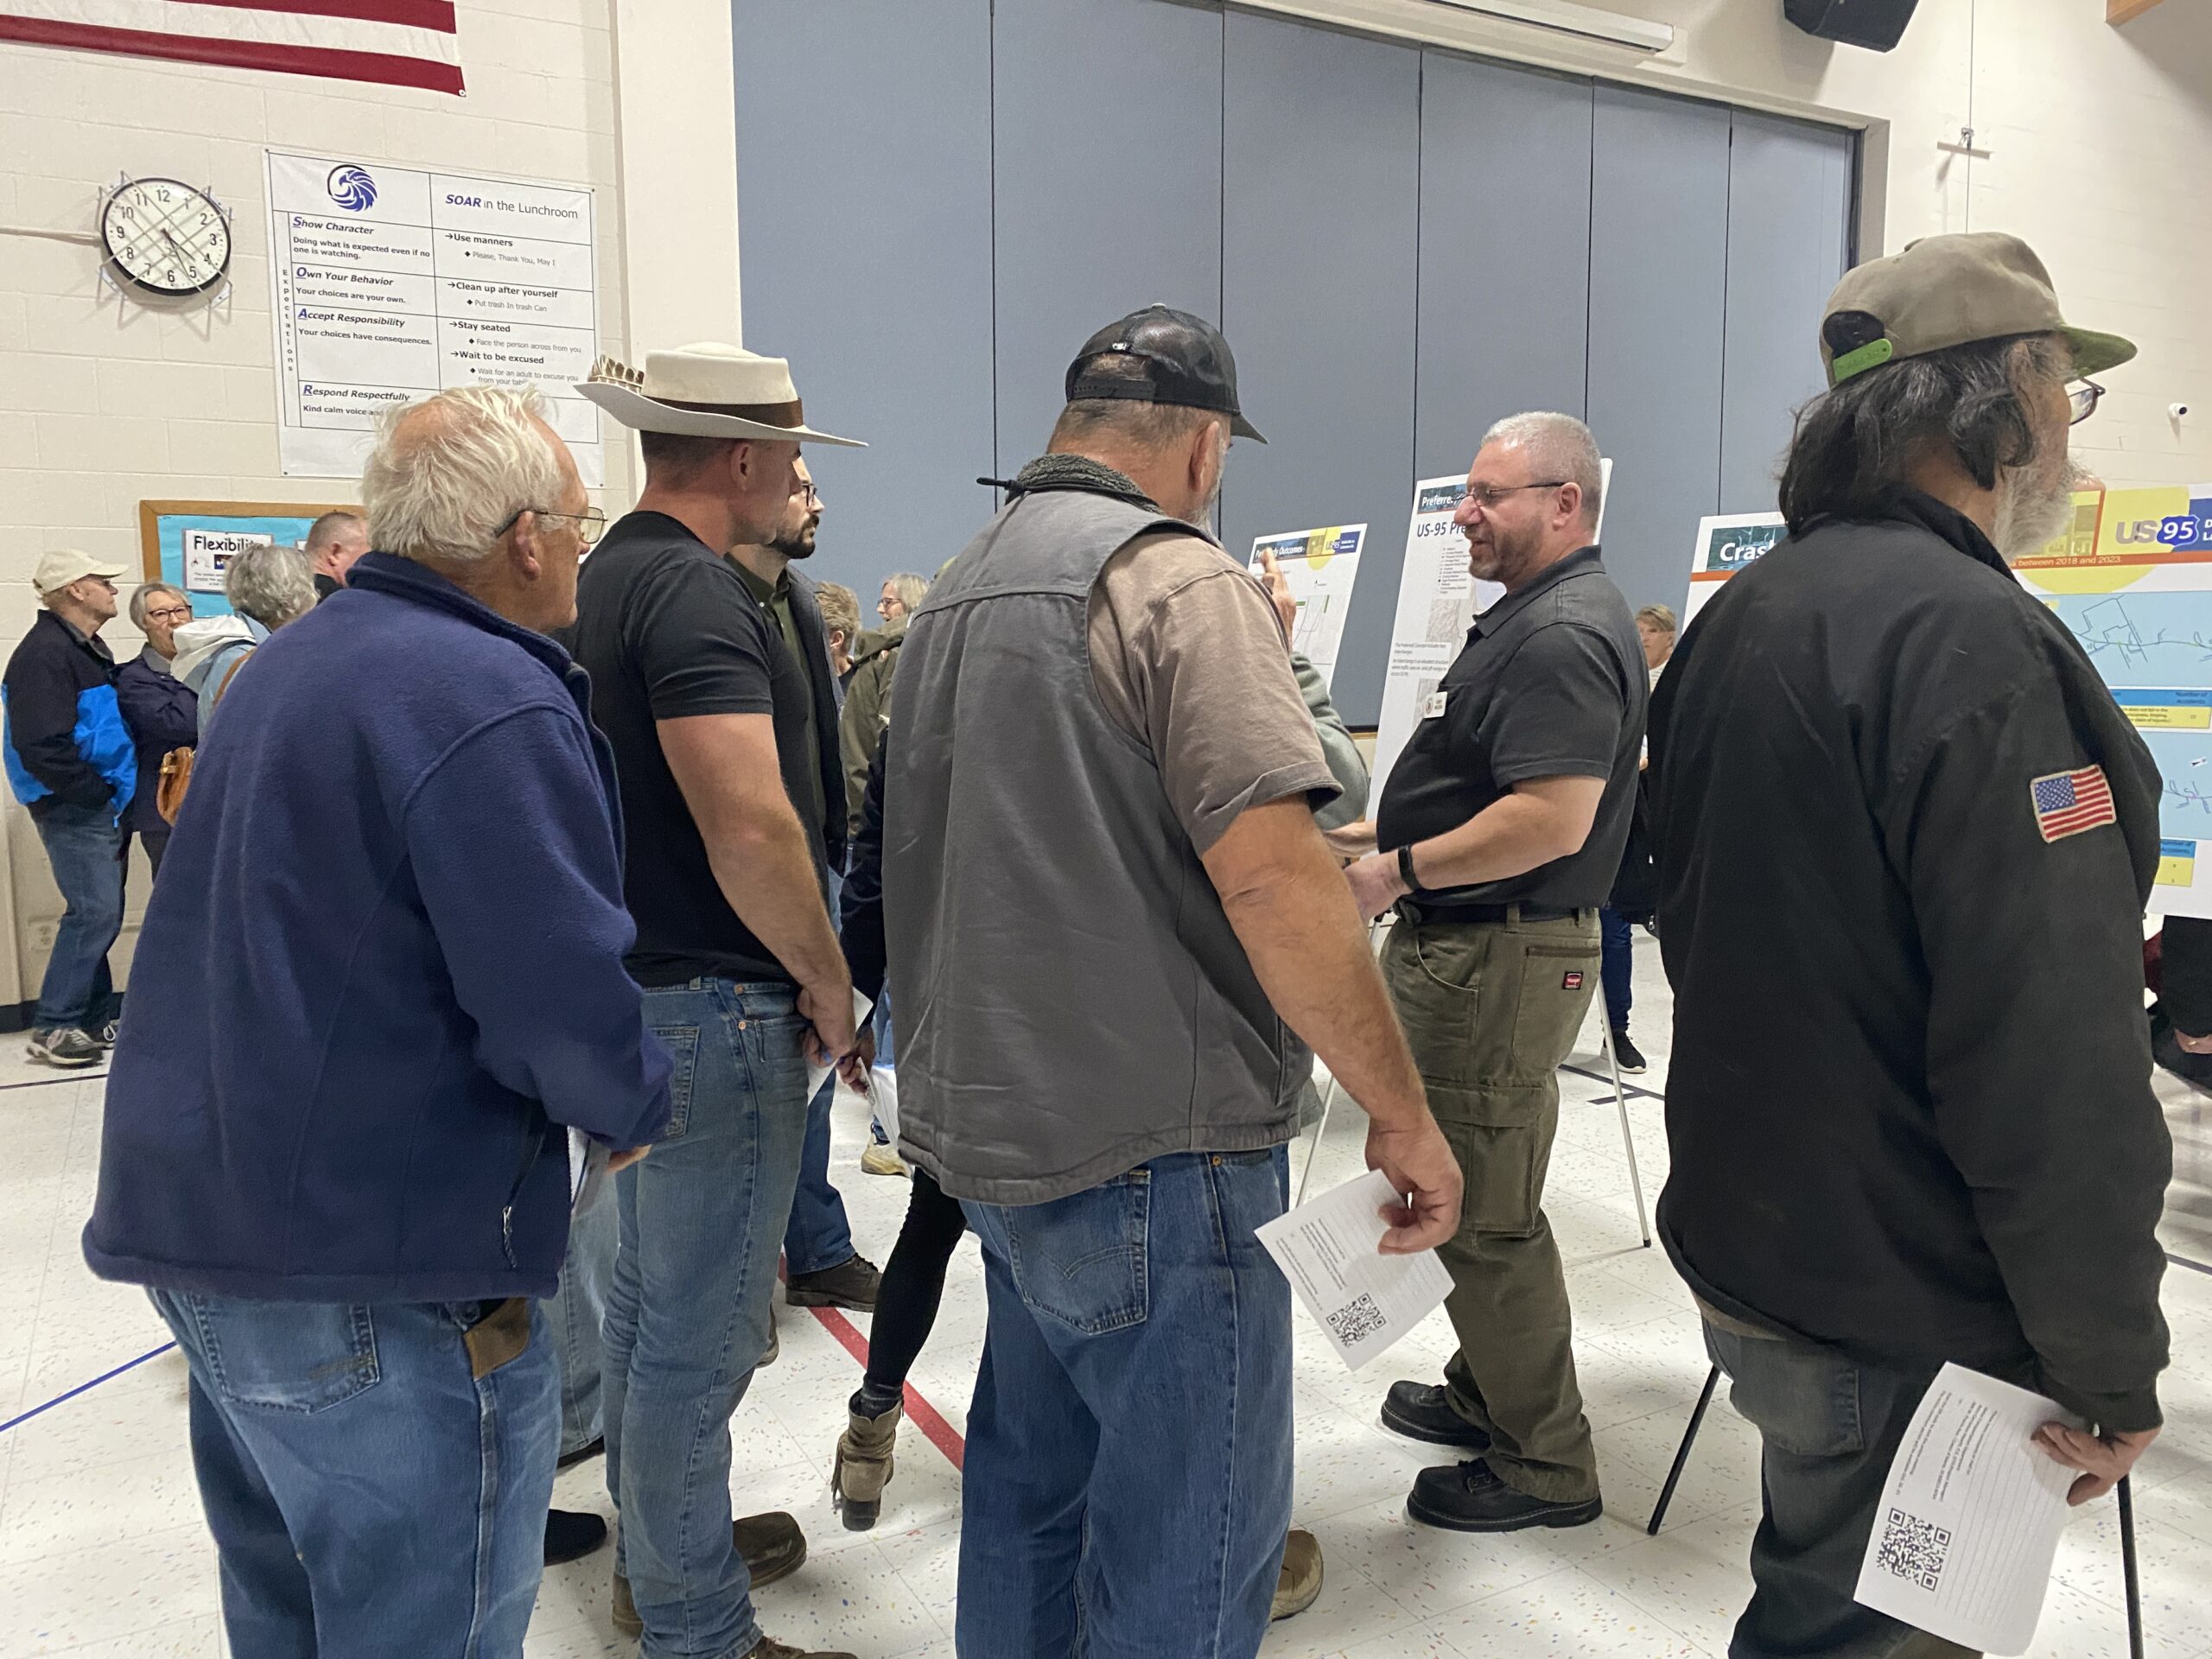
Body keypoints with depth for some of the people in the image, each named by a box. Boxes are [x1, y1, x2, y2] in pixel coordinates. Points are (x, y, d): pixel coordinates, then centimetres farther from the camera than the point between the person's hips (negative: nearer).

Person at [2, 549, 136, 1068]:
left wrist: (113, 792, 12)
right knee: (94, 913, -10)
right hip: (72, 809, -10)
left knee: (100, 915, 12)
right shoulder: (44, 654, -16)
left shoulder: (88, 649, 15)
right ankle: (53, 1028, -1)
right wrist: (100, 793, -15)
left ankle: (94, 1020, 21)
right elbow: (43, 748, -24)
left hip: (100, 807, 10)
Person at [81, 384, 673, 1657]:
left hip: (199, 1216, 10)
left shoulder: (299, 657, 11)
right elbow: (565, 1007, -24)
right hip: (373, 1275, -9)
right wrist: (629, 1112, -4)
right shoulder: (493, 701, -20)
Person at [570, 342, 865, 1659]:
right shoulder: (697, 589, -18)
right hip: (718, 1004, -10)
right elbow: (752, 827, -28)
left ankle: (659, 1552, 39)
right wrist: (828, 984, -13)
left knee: (650, 1296, 21)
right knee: (702, 1329, 2)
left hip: (639, 985, 10)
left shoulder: (612, 574, 13)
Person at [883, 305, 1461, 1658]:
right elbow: (1270, 873, -24)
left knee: (1033, 1496, 23)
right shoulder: (1179, 578, -14)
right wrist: (1406, 1117, -15)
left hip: (992, 1135, 9)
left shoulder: (959, 593, 14)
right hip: (1149, 1149, -9)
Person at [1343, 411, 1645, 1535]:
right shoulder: (1533, 619, 16)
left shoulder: (1562, 637, -20)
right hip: (1470, 949, 11)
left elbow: (1552, 818, -29)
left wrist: (1397, 873, -21)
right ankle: (1485, 1393, 39)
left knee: (1485, 1213, 0)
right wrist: (1384, 832, 17)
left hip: (1501, 958, -11)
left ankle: (1545, 1464, 16)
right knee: (1457, 1188, 22)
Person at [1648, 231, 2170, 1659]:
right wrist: (2113, 1370, -14)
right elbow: (2055, 1059, -26)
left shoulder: (1743, 615, 7)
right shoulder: (1976, 642, -23)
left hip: (1744, 1245, 9)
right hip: (1904, 1318, -8)